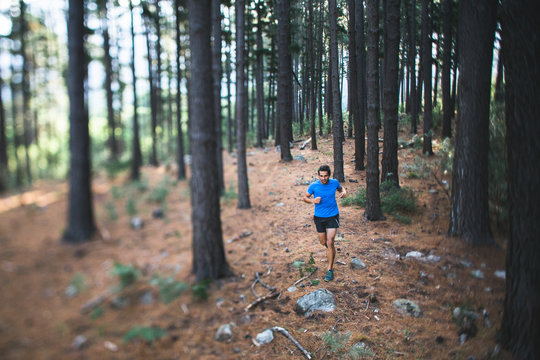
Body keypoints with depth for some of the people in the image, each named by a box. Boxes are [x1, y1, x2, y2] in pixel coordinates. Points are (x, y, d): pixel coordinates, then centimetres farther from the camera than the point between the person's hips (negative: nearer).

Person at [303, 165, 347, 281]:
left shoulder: (334, 182, -7)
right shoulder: (313, 186, -12)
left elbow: (340, 188, 16)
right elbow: (305, 197, 2)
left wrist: (344, 192, -8)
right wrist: (313, 201, -19)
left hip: (333, 216, -1)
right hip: (319, 217, 1)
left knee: (330, 243, -11)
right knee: (323, 242, 14)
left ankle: (330, 269, 2)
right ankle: (330, 250, 52)